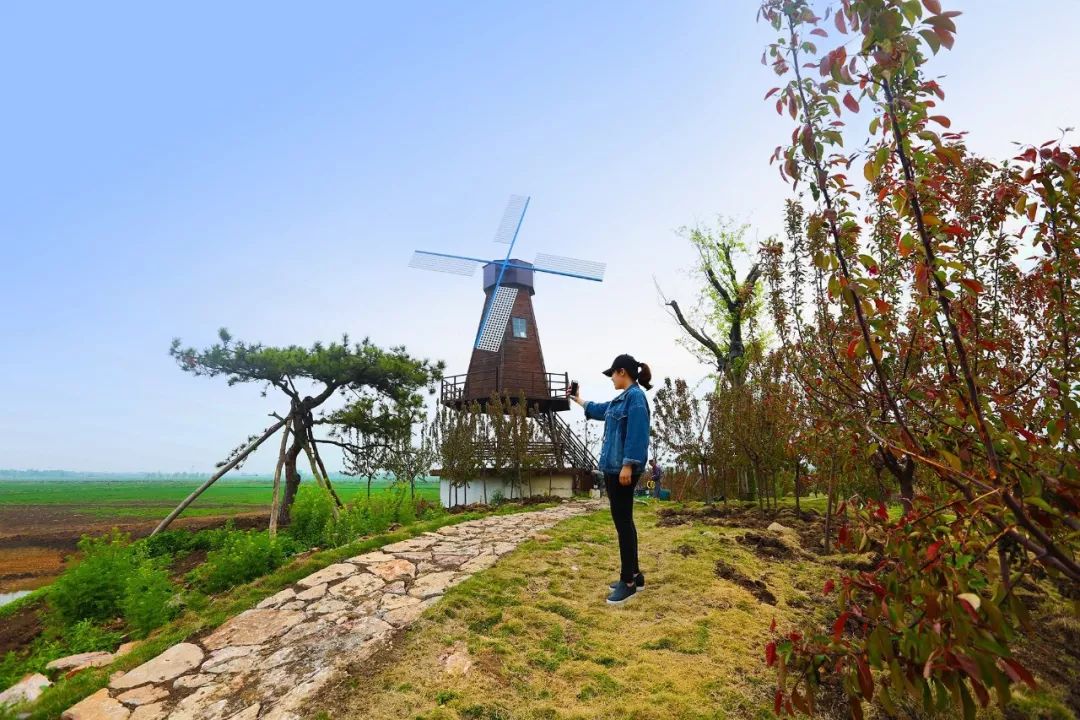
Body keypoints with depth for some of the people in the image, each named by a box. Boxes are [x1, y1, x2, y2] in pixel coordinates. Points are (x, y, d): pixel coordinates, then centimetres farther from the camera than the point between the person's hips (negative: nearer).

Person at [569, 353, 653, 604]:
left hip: (623, 469, -9)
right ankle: (634, 575, 23)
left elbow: (636, 435, -20)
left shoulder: (636, 397, -12)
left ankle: (628, 582, 7)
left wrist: (627, 466, -23)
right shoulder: (620, 400, 15)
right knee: (623, 521, 13)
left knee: (623, 521, -3)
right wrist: (578, 400, 46)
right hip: (612, 467, 9)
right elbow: (598, 409, 34)